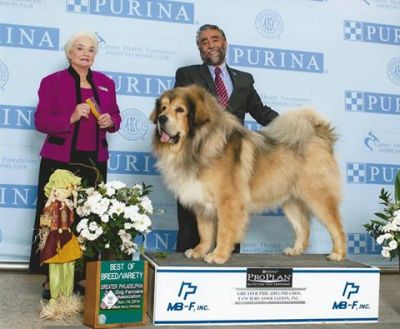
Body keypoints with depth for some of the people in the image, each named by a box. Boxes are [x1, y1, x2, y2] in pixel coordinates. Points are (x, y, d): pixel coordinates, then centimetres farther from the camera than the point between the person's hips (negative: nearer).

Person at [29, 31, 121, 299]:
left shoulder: (106, 83, 14)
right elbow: (41, 121, -4)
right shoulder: (52, 81, 2)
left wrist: (110, 121, -5)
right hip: (60, 160, -3)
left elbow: (115, 117, 18)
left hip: (95, 161, 3)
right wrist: (71, 117, -18)